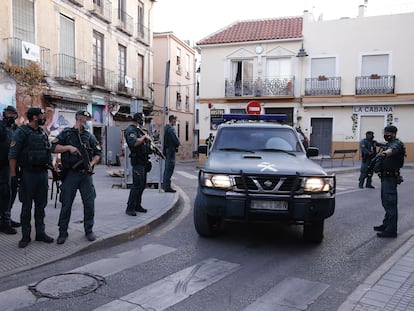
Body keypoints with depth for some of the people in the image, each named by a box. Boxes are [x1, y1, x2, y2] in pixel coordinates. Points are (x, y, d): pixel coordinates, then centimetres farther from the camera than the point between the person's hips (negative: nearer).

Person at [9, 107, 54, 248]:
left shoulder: (43, 133, 12)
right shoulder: (21, 132, -8)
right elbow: (12, 155, -11)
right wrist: (13, 175, -15)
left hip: (43, 173, 6)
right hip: (28, 174, -6)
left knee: (41, 205, 10)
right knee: (27, 206, 2)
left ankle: (40, 233, 19)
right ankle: (25, 236, 11)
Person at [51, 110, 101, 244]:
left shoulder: (90, 136, 12)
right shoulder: (66, 133, 4)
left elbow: (98, 154, 11)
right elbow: (54, 147, -3)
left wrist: (92, 163, -5)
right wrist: (69, 147, -14)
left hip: (86, 174, 3)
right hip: (70, 174, -2)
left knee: (89, 203, 3)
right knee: (66, 204, 3)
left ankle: (89, 230, 18)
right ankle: (63, 232, 15)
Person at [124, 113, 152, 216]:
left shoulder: (138, 130, 19)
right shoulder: (130, 130, -11)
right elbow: (134, 143, -28)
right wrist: (144, 137, -17)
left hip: (143, 161, 10)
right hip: (137, 161, -10)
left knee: (142, 184, 13)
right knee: (137, 185, -11)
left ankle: (137, 205, 21)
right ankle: (130, 208, -6)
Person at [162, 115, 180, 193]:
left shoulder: (166, 128, 13)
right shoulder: (171, 129, -18)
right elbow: (176, 140, -22)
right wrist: (177, 144, -1)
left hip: (166, 150, 10)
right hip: (171, 150, -10)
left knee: (167, 168, 18)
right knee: (170, 169, -7)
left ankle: (164, 184, 27)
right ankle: (167, 187, -6)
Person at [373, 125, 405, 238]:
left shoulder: (396, 144, -16)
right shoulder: (389, 144, 16)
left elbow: (392, 150, -40)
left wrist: (384, 153, -59)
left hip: (390, 178, -11)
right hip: (386, 177, 11)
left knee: (390, 203, -10)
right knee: (386, 202, 18)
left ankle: (391, 230, -7)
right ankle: (387, 224, 30)